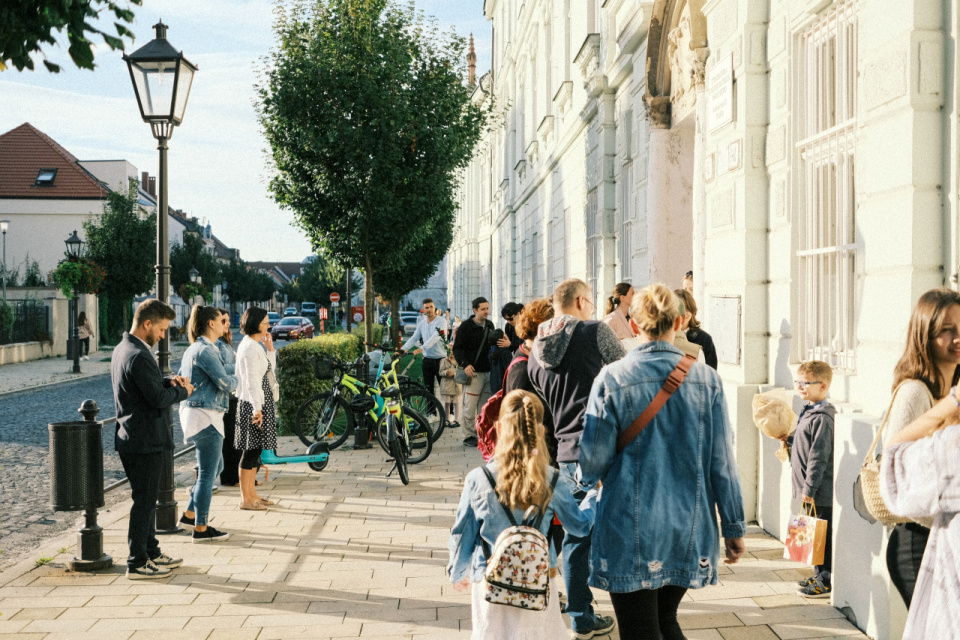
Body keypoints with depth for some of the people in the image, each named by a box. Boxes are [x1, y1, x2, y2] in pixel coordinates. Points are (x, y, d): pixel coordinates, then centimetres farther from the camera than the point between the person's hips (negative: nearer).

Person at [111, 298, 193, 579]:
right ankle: (137, 564, 8)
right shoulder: (139, 356, -22)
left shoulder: (122, 349, 10)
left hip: (130, 437, 10)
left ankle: (151, 552, 32)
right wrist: (183, 390, -6)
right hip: (145, 440, -10)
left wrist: (169, 381, 4)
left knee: (147, 499, 20)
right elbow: (158, 399, -23)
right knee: (144, 501, 0)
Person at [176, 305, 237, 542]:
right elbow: (225, 383, -18)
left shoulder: (192, 349, 14)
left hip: (192, 412, 10)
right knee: (207, 473, -2)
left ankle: (190, 514, 26)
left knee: (215, 467, 21)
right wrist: (235, 380, 2)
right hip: (206, 416, -10)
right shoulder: (205, 350, -17)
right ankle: (201, 528, 6)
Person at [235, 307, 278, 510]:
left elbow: (269, 370, 23)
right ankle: (245, 499, 1)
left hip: (262, 402, 10)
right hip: (253, 404, -10)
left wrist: (270, 349, 13)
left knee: (255, 449, 14)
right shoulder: (249, 347, -15)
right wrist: (257, 409, -24)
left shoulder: (256, 345, 15)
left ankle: (251, 493, 22)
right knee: (252, 449, -5)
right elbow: (251, 380, -21)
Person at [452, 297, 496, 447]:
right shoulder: (466, 326, -6)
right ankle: (468, 436, 2)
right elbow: (457, 348, -7)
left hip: (488, 372, 6)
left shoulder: (490, 325, 14)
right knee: (470, 406, -6)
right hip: (473, 372, -6)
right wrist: (465, 364, -20)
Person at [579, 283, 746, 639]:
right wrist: (734, 528, 8)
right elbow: (722, 463, -1)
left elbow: (593, 461, -7)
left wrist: (586, 479, 17)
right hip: (689, 532, 3)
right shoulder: (706, 380, -3)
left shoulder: (612, 379, -10)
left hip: (630, 533, -3)